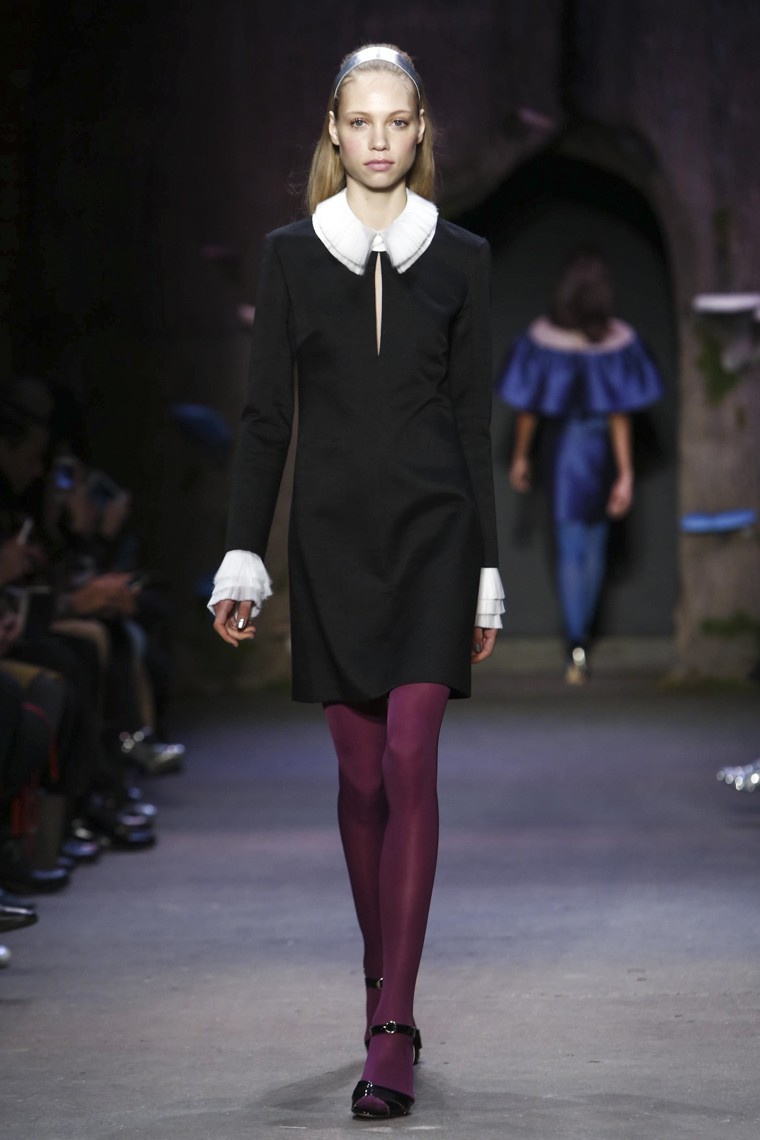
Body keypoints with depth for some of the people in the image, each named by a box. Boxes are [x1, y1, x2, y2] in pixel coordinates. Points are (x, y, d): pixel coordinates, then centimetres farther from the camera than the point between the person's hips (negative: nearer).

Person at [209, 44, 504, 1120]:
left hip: (432, 534, -1)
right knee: (362, 774, 5)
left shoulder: (460, 258, 4)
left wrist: (487, 569, 5)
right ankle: (384, 984, 21)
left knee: (409, 762, -12)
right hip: (332, 536, 1)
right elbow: (266, 414, 4)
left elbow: (474, 421, 6)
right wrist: (242, 557, -2)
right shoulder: (292, 253, 5)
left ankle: (394, 1030, -15)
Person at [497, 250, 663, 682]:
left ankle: (578, 649, -11)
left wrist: (520, 457, 6)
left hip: (562, 449, 0)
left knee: (571, 549, 1)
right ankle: (582, 635, 28)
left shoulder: (542, 338, -12)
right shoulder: (618, 342, -14)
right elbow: (620, 415, -15)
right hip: (603, 449, 0)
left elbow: (528, 407, -6)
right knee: (595, 545, 16)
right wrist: (626, 474, -12)